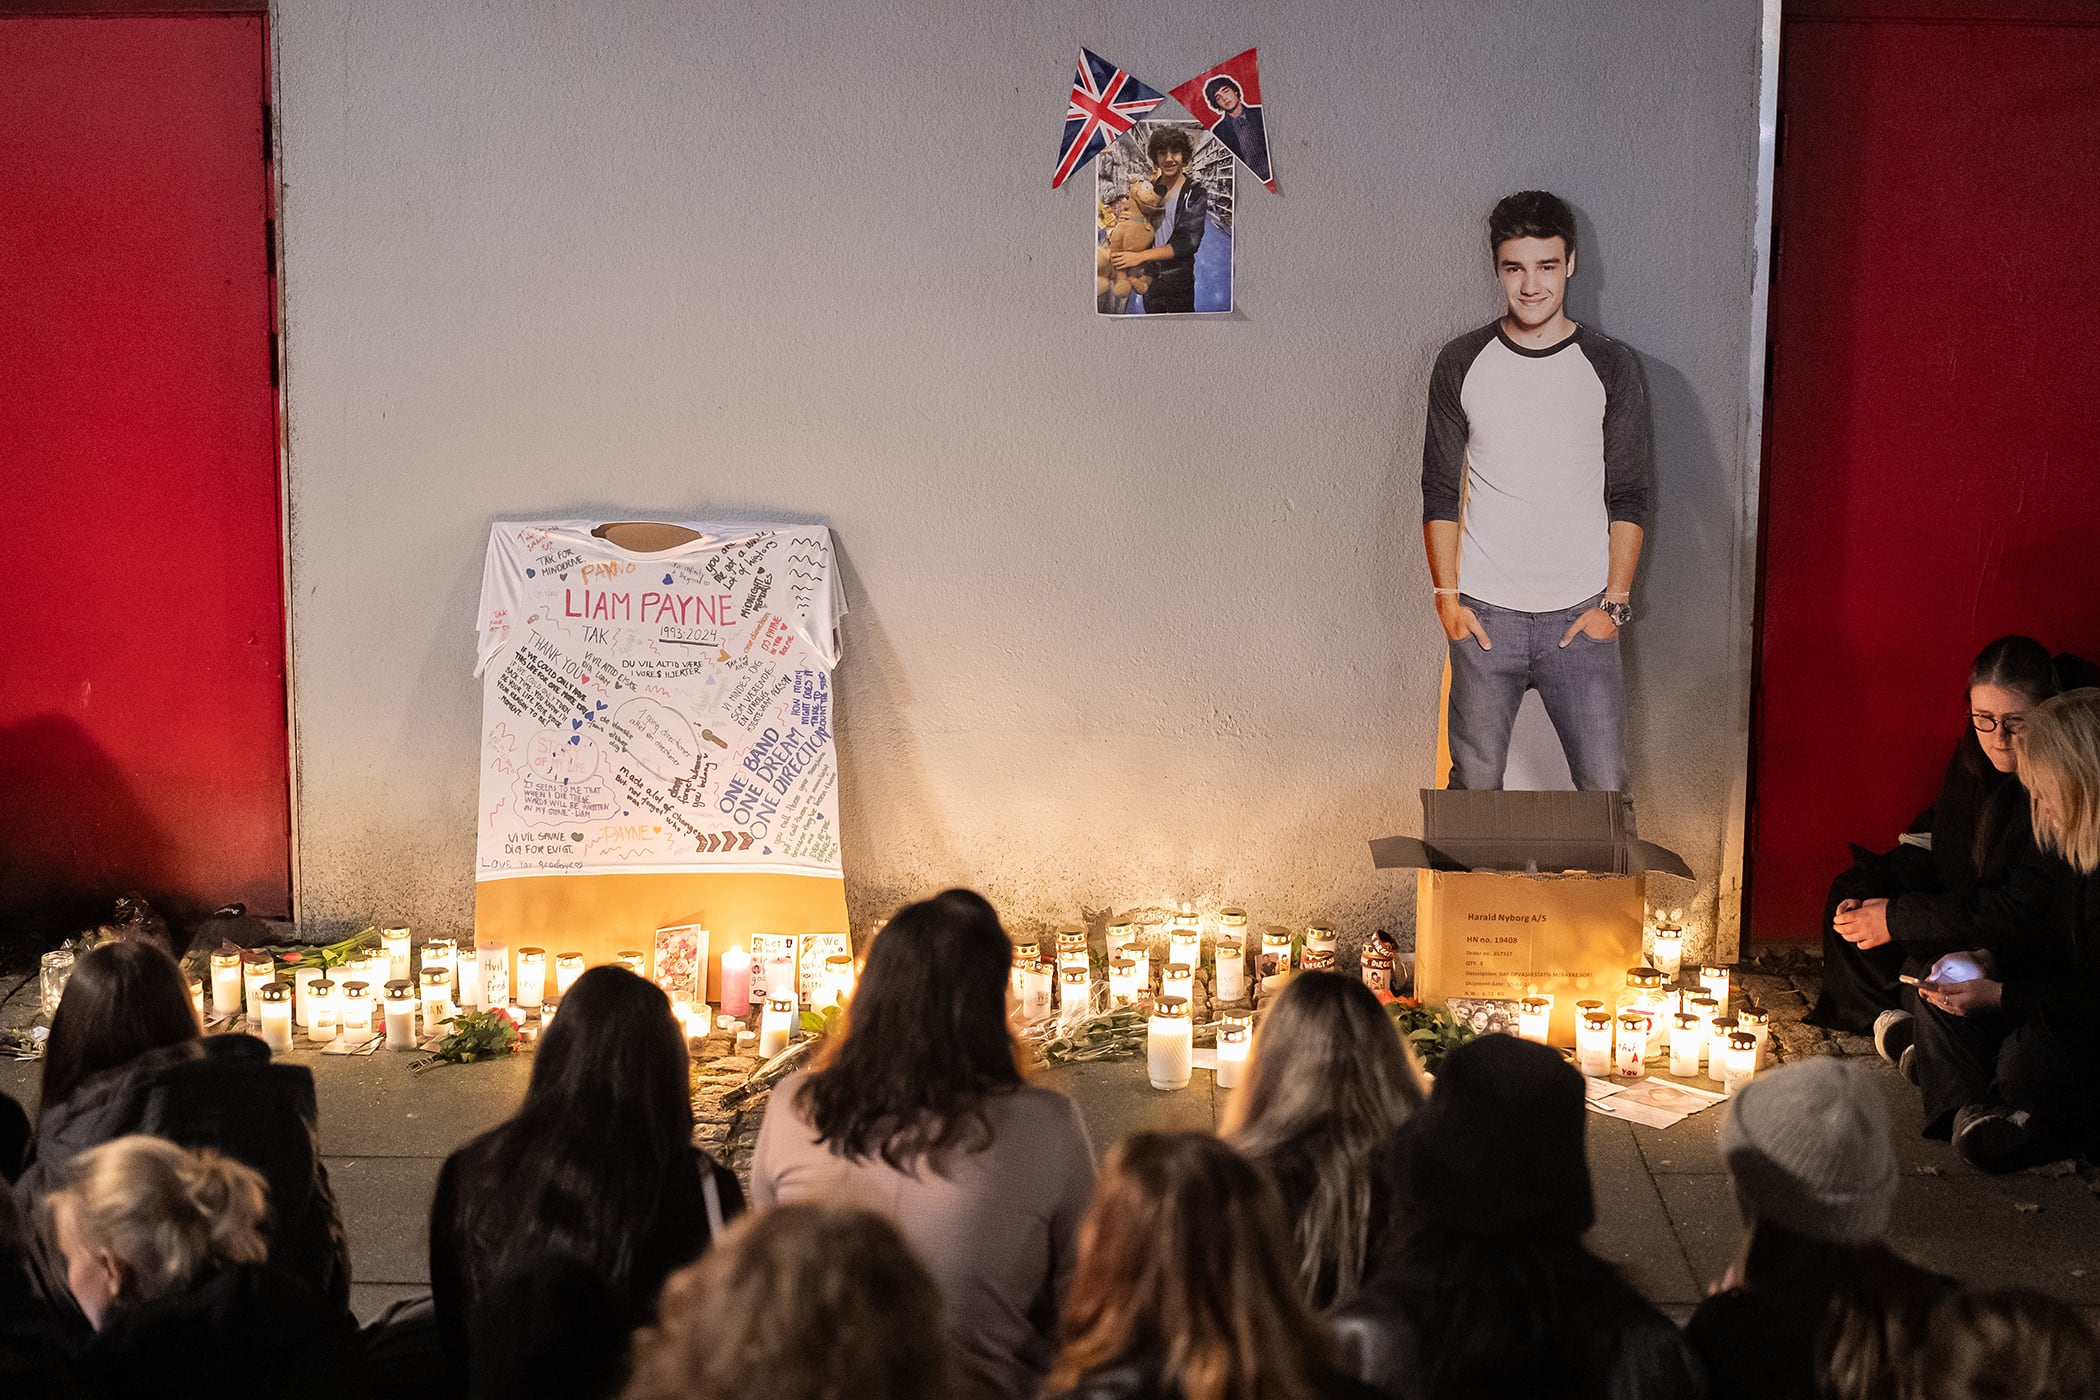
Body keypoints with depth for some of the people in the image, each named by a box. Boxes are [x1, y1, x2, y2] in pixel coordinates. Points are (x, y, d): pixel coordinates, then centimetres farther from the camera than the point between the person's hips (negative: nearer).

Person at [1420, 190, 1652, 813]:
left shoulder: (1610, 366, 1)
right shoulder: (1461, 364, 3)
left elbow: (1629, 498, 3)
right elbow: (1440, 491, 6)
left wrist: (1614, 602, -4)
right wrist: (1446, 595, -2)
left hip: (1580, 616, -1)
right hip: (1483, 614, 1)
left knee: (1606, 790, -2)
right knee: (1474, 786, 5)